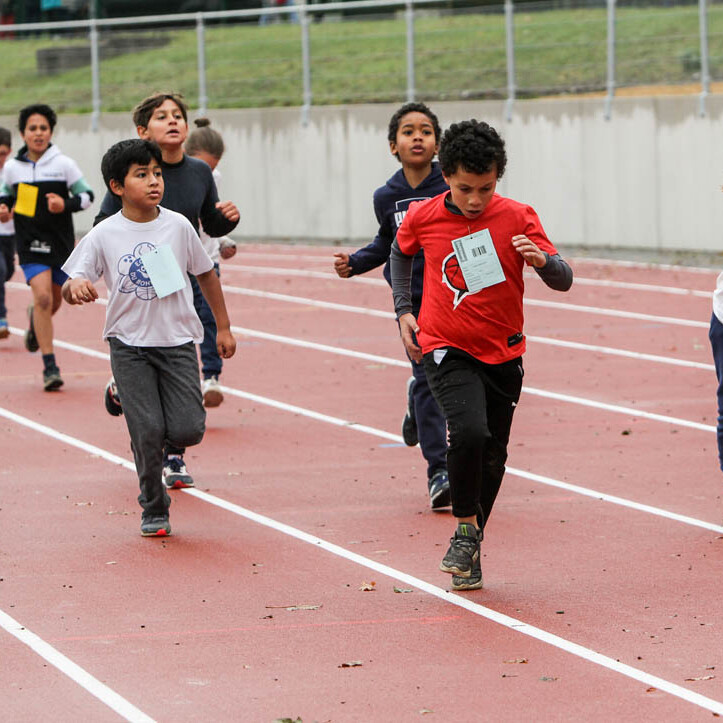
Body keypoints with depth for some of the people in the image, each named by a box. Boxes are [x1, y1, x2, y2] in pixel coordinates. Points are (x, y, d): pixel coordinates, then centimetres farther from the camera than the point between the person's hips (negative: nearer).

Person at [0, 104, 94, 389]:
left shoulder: (64, 164, -4)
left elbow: (86, 195, 1)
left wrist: (66, 204, -18)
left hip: (61, 241, 1)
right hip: (30, 242, -1)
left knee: (53, 301, 14)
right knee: (42, 297, -18)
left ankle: (35, 321, 54)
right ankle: (49, 366, -13)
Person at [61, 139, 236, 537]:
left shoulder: (178, 225, -1)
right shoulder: (103, 235, -5)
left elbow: (206, 274, 12)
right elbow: (70, 286, -4)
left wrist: (224, 328, 15)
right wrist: (75, 287, -29)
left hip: (178, 342, 1)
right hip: (129, 346, -1)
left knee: (188, 431, -10)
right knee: (148, 433, -9)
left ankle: (166, 441, 27)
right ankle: (154, 511, 10)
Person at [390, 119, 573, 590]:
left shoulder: (517, 218, -10)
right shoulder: (423, 218, -7)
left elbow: (563, 281, -11)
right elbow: (401, 253, 17)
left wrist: (543, 259, -32)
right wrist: (403, 310, 9)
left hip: (503, 353, 2)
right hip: (446, 349, -2)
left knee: (492, 456, 9)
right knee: (469, 431, -26)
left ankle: (470, 550, 29)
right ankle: (466, 527, -4)